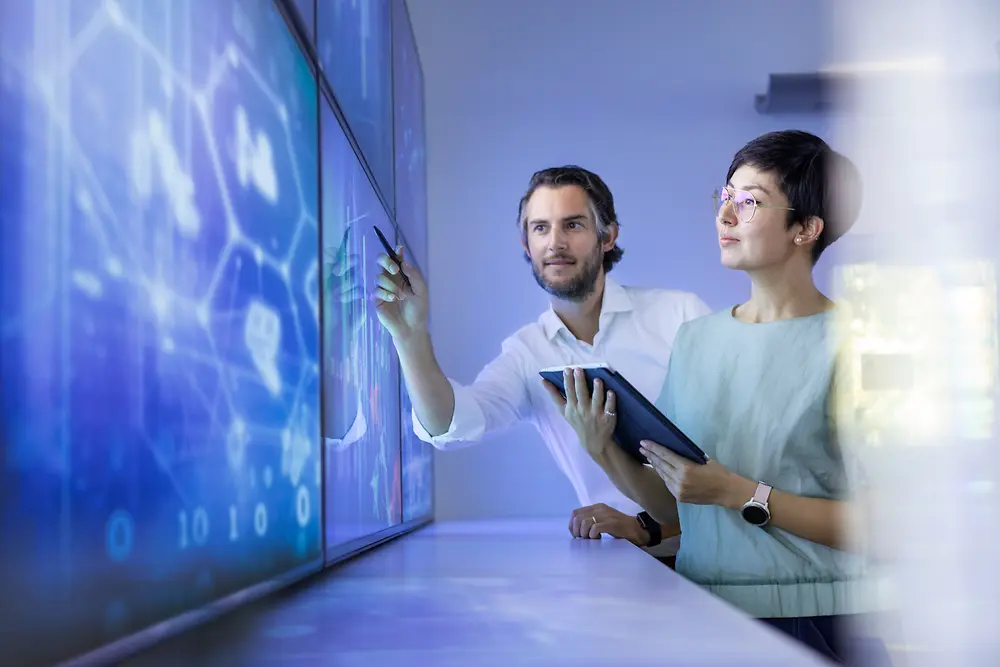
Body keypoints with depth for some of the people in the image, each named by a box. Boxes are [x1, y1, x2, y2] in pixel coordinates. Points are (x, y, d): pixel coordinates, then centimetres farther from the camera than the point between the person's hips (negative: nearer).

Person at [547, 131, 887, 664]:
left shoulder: (848, 345, -5)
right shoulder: (694, 340, 11)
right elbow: (672, 506, 12)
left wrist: (738, 493, -13)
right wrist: (605, 450, -3)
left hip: (813, 621, -4)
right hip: (697, 615, 4)